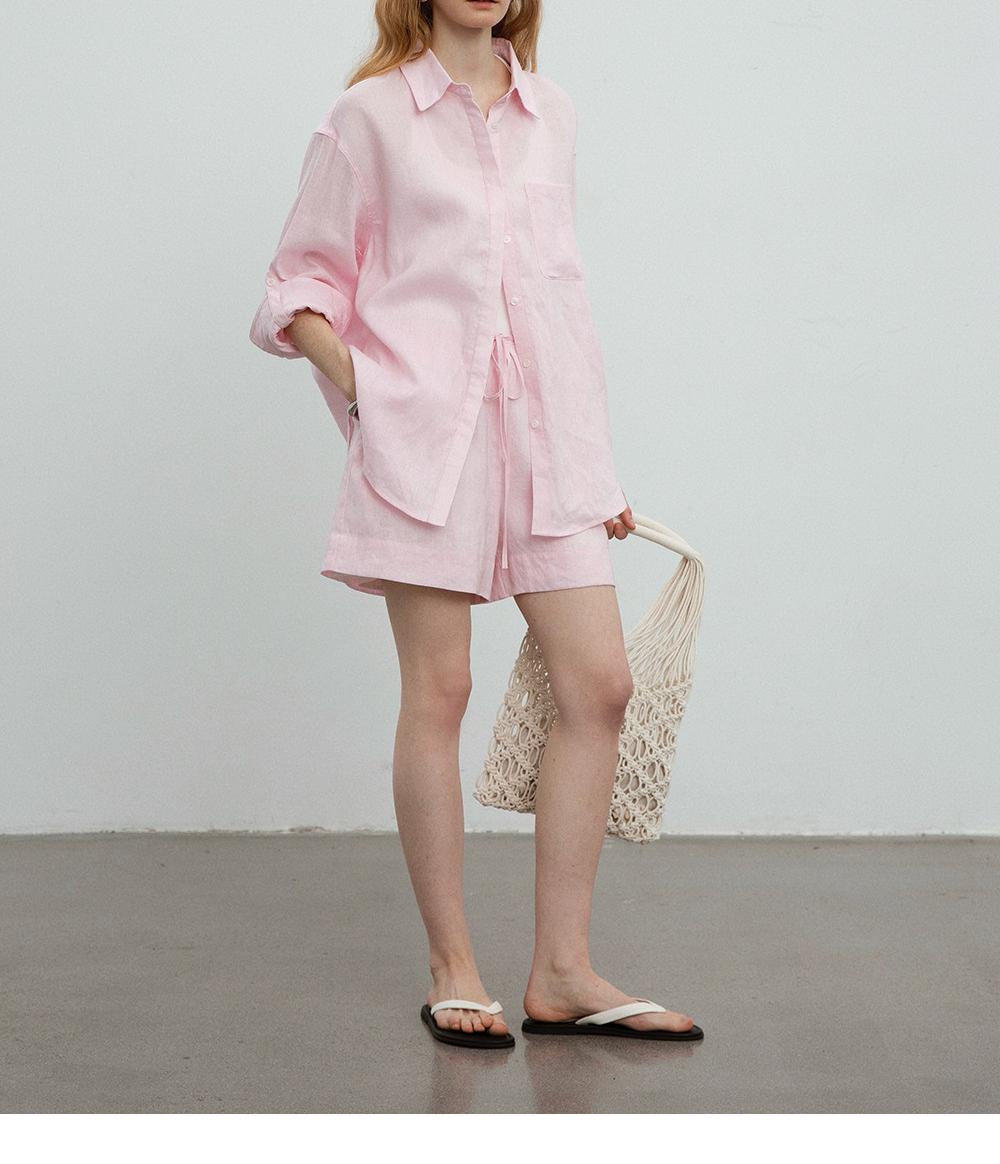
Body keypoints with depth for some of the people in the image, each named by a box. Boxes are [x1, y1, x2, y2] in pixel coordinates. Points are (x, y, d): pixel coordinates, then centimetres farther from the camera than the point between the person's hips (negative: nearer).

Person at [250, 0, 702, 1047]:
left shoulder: (549, 114, 16)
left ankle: (562, 974, 7)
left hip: (542, 430, 4)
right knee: (439, 689, -1)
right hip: (423, 428, -4)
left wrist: (597, 464, 19)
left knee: (598, 683, -2)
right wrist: (349, 374, -11)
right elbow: (301, 282, 7)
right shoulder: (369, 116, 4)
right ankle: (451, 967, 12)